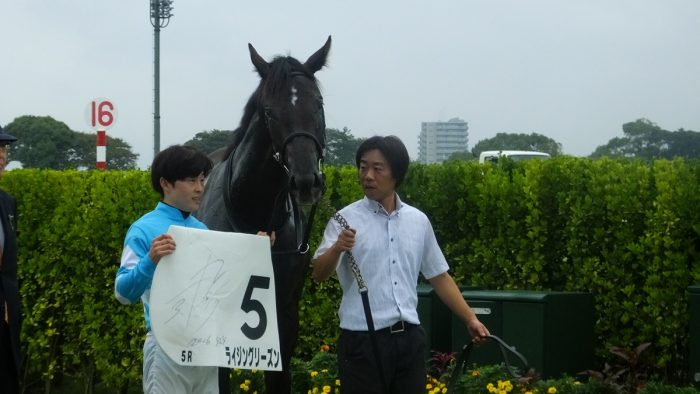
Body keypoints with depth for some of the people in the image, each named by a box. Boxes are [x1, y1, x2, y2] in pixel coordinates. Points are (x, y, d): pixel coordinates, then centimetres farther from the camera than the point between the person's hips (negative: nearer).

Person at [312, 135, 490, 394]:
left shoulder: (419, 221, 10)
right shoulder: (346, 219, -3)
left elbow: (439, 277, 18)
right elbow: (319, 274, -13)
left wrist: (470, 319, 12)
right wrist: (337, 249, -33)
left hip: (410, 338, 4)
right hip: (363, 339, -4)